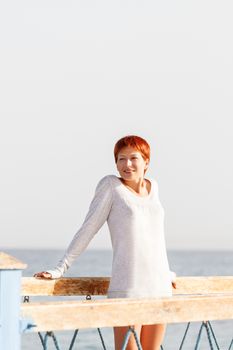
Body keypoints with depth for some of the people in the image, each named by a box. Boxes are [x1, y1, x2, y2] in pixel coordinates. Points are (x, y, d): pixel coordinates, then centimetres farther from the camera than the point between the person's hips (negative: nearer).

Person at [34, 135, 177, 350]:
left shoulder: (152, 187, 13)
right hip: (127, 289, -6)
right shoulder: (111, 185, -2)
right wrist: (60, 269, -4)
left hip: (159, 286, 6)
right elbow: (88, 230, -1)